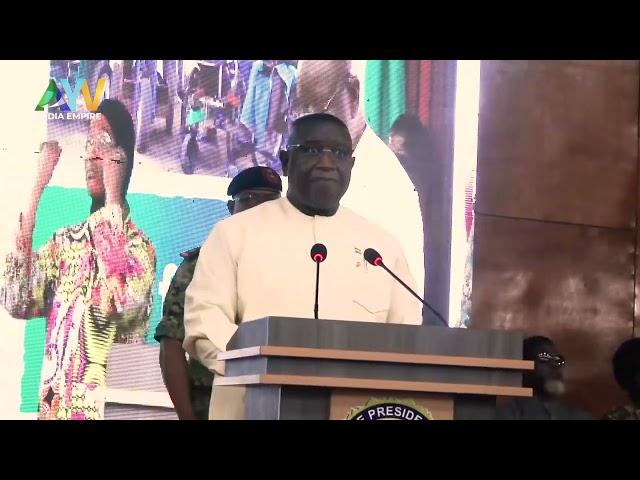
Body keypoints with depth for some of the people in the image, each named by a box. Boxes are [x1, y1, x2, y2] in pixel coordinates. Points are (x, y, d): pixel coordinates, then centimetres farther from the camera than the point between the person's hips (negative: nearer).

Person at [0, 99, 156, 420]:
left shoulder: (138, 246, -2)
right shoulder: (63, 242, 12)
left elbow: (121, 303, -23)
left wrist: (113, 197, -16)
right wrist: (37, 190, -4)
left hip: (110, 409, -4)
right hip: (52, 409, 4)